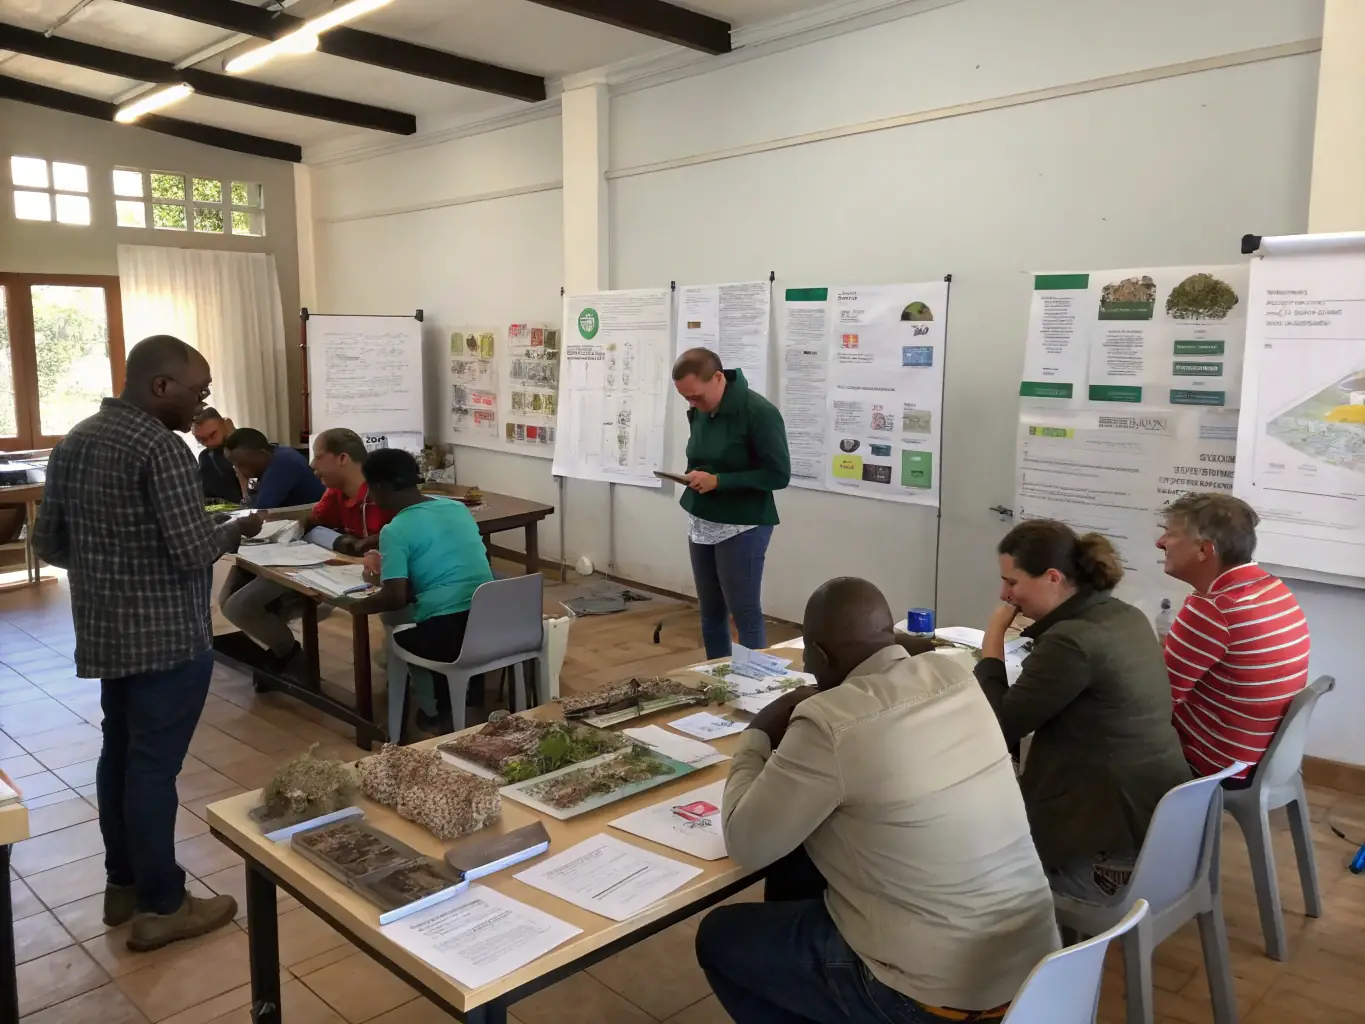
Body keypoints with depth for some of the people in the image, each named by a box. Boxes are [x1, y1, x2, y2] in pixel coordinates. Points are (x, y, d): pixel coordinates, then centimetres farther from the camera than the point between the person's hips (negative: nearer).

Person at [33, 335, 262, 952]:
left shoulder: (74, 441, 9)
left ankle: (123, 884, 31)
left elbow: (48, 543, 13)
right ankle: (160, 907, 12)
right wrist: (237, 530, -4)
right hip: (166, 636, -9)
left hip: (103, 630, 9)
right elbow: (194, 551, -23)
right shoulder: (161, 447, -19)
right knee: (154, 765, 0)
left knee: (120, 753, 18)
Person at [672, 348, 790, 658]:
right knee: (710, 612, 13)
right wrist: (695, 475, 2)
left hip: (741, 528, -7)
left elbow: (778, 475, -17)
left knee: (745, 614, -2)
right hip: (700, 525, 7)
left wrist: (718, 481, -21)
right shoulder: (697, 412, 5)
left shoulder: (759, 412, -17)